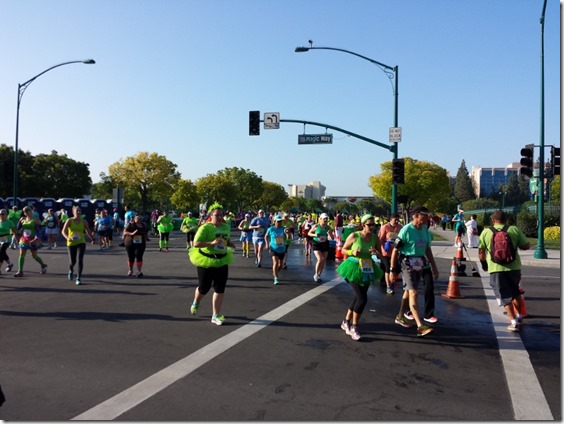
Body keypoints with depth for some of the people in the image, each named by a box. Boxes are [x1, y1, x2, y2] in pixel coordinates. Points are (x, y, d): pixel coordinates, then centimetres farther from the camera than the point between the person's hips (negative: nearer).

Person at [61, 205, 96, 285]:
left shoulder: (83, 221, 0)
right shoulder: (69, 221, -5)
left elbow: (88, 231, 13)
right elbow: (63, 231, -13)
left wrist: (92, 239, 10)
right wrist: (67, 238, -30)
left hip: (81, 242, 1)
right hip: (71, 243, -1)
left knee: (80, 260, -14)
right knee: (72, 261, 5)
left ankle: (78, 278, -3)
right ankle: (71, 270, 42)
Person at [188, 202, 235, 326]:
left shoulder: (226, 227, 5)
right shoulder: (205, 227, -15)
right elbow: (196, 244, -21)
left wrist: (230, 244, -1)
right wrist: (212, 243, -31)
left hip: (221, 261, 5)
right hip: (206, 261, -5)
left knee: (220, 289, 2)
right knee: (204, 288, 9)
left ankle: (215, 316, 11)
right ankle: (195, 303, 43)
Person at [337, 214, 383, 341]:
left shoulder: (375, 238, -4)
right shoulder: (354, 236, -14)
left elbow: (380, 256, 3)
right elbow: (343, 249, -3)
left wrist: (376, 252, -19)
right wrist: (352, 252, -21)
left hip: (367, 270, 6)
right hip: (354, 268, -5)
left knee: (358, 298, 14)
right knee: (362, 299, -12)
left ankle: (346, 322, 35)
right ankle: (354, 327, 7)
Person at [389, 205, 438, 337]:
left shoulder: (425, 230, 6)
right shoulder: (406, 230, -15)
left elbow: (428, 250, 15)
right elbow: (395, 250, -12)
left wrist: (434, 267, 14)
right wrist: (392, 269, -12)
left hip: (419, 264, 7)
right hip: (407, 264, -7)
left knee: (408, 291, 18)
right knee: (413, 293, -11)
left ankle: (400, 317, 34)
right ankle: (420, 326, -12)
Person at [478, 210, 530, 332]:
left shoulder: (486, 232, 1)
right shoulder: (514, 229, 2)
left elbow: (481, 251, 1)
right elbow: (526, 246, 2)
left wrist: (484, 264, 18)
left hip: (496, 268, -2)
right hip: (514, 267, 2)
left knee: (505, 296, 5)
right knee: (515, 292, 25)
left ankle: (514, 321, -3)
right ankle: (519, 316, 34)